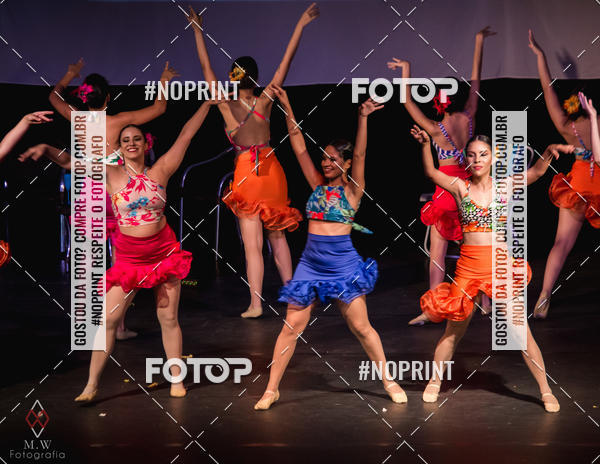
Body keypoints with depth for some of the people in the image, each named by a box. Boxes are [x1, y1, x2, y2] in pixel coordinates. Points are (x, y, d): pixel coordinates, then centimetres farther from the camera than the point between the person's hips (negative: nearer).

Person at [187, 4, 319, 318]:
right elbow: (286, 63, 0)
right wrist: (300, 25, 3)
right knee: (277, 236, 15)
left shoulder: (226, 105, -5)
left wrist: (197, 30, 6)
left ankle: (255, 304, -5)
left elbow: (206, 66, 0)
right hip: (271, 169, 2)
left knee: (252, 242, -3)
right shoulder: (264, 102, -3)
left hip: (246, 173, -2)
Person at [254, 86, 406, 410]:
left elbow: (360, 154, -16)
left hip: (344, 264, -3)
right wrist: (287, 109, -1)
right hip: (311, 263, 3)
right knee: (292, 326, 2)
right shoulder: (317, 184, 7)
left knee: (361, 327, 2)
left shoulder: (352, 189, -2)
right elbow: (299, 148, 4)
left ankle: (389, 381, 18)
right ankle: (271, 389, 8)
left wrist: (363, 118, -28)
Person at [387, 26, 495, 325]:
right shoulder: (469, 118, -5)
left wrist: (406, 70, 1)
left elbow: (408, 103, -5)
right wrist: (479, 42, 14)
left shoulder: (435, 129, -14)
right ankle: (486, 301, 23)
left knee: (437, 252, -2)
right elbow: (475, 79, 5)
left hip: (447, 187, -4)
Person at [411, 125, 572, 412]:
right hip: (468, 267, 1)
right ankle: (434, 381, 31)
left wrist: (550, 151, -34)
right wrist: (425, 144, -27)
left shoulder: (505, 185, 0)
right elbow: (431, 173, -10)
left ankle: (546, 391, 14)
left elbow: (536, 171, -15)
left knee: (521, 331, 1)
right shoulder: (461, 188, 1)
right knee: (454, 330, 11)